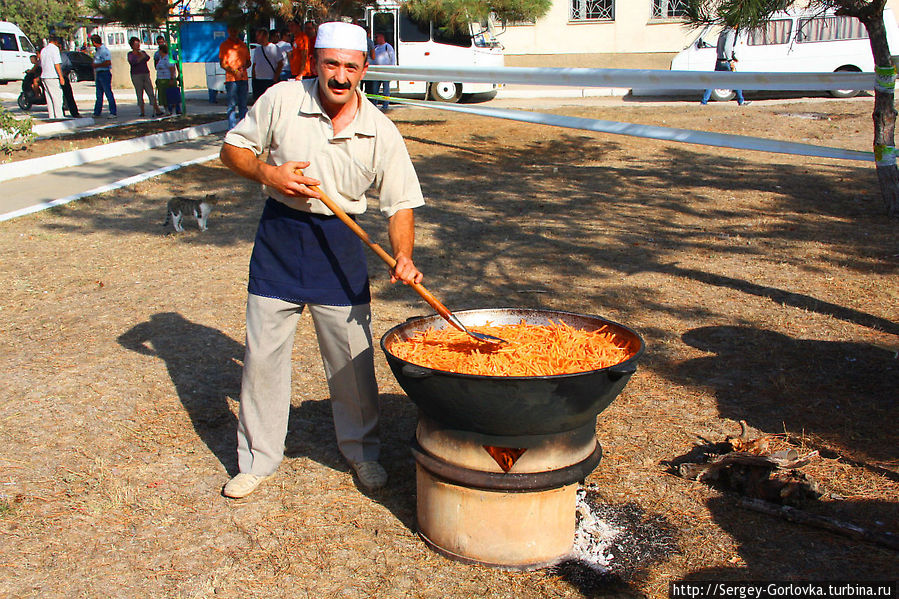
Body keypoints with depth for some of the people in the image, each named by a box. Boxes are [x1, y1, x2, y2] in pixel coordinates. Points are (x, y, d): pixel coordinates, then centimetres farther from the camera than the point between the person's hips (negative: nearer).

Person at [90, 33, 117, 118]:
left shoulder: (104, 50, -13)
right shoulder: (97, 50, 16)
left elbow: (108, 62, -22)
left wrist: (97, 65, -14)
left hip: (105, 73, -9)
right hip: (98, 73, 9)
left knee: (108, 93, -8)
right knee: (99, 94, 12)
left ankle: (113, 112, -6)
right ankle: (97, 112, 18)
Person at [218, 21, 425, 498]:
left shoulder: (380, 131, -7)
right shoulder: (281, 101, -8)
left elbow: (401, 203, -6)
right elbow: (233, 148, 3)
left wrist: (402, 255, -23)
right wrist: (268, 173, -17)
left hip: (339, 242, 0)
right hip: (279, 234, 0)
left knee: (352, 356, 6)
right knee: (262, 353, 6)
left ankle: (362, 452, 29)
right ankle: (258, 458, 25)